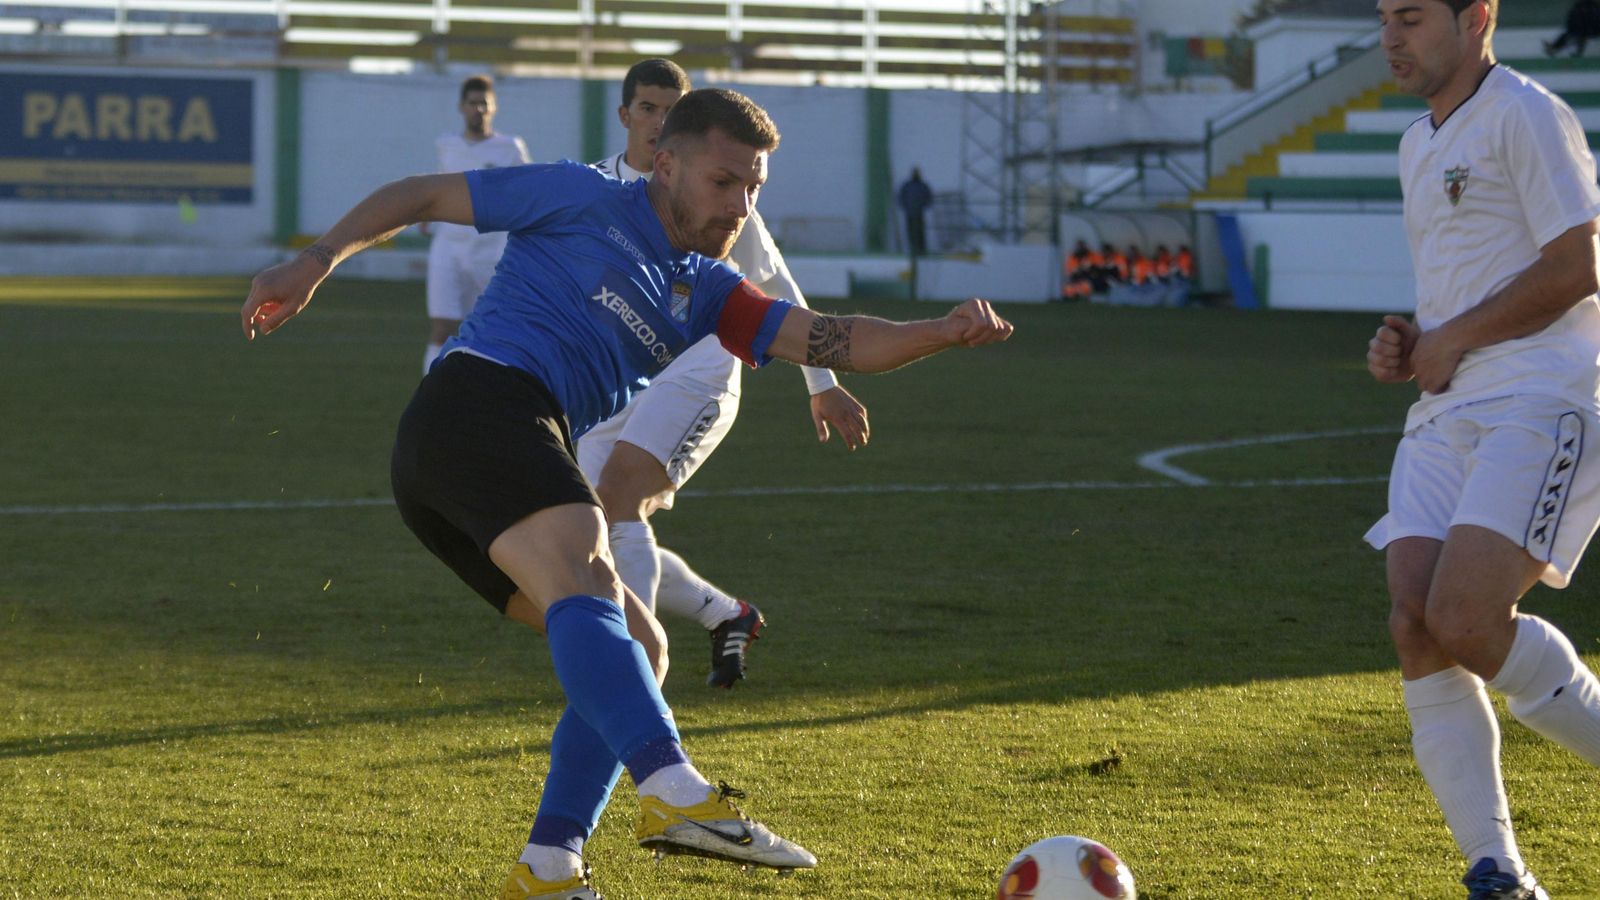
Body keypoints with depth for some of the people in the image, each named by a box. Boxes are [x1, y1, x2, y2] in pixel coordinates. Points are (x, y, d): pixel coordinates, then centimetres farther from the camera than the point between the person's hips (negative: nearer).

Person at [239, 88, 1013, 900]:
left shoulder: (706, 297, 25)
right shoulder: (586, 202, 7)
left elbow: (836, 342, 12)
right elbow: (422, 195, 10)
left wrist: (943, 333, -4)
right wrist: (317, 261, 0)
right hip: (481, 399, -9)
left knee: (639, 650, 6)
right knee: (585, 582, -30)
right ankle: (675, 794, -51)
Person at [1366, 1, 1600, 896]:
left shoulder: (1527, 117, -5)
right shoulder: (1421, 144, 22)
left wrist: (1450, 343, -7)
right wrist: (1408, 346, 11)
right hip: (1446, 418, 8)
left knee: (1465, 623, -23)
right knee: (1417, 631, -9)